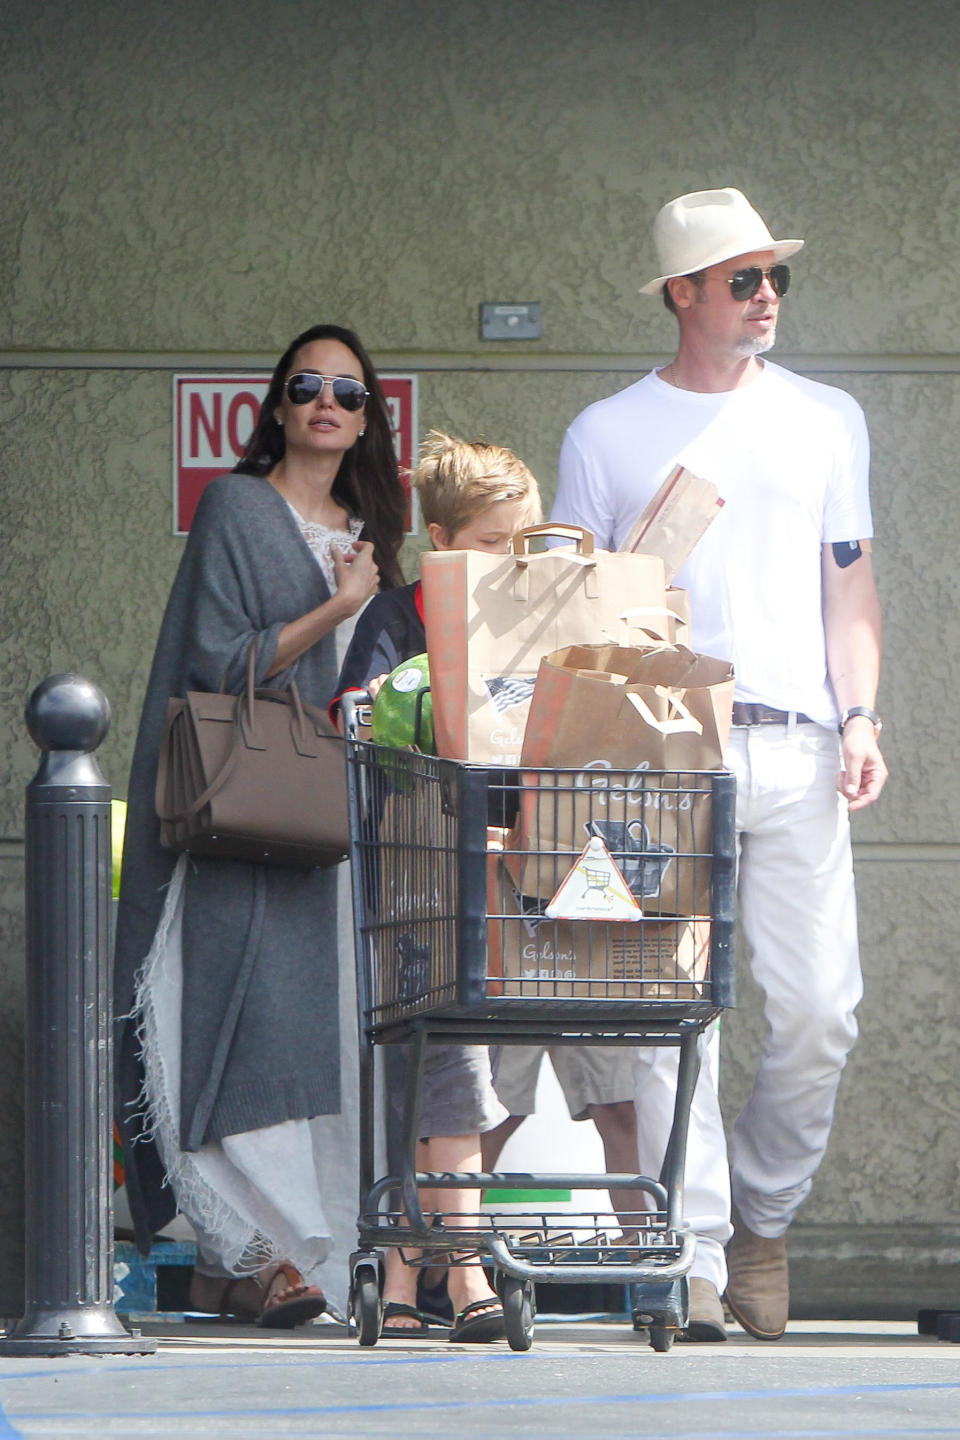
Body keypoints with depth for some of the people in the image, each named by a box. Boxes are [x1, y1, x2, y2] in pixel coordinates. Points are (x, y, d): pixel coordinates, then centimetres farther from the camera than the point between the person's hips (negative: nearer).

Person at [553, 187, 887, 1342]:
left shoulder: (825, 420, 16)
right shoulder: (608, 434, 9)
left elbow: (849, 584, 16)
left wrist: (859, 716, 3)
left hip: (797, 751, 2)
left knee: (820, 1009, -3)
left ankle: (762, 1217, 17)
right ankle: (694, 1254, -9)